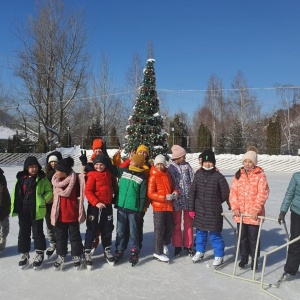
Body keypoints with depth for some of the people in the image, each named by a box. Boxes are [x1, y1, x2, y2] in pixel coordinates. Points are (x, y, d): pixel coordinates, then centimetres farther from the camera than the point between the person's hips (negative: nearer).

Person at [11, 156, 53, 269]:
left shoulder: (42, 179, -6)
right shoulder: (20, 178, 4)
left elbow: (49, 191, -3)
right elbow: (16, 193, 9)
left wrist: (42, 201, -14)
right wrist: (14, 207, 3)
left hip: (36, 210, -4)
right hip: (23, 210, 4)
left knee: (37, 233, 6)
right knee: (23, 233, 12)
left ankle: (39, 254, 20)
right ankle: (24, 254, 26)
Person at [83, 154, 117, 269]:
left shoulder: (109, 173, 5)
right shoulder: (92, 175, -11)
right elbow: (88, 191, -17)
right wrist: (96, 202, -25)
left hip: (107, 206, 5)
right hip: (94, 206, -5)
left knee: (107, 229, 13)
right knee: (92, 230, 2)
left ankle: (107, 251, 28)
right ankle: (87, 253, 13)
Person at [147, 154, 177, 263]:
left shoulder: (167, 174, 9)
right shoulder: (153, 177, -11)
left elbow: (172, 186, 21)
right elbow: (150, 194, -16)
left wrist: (175, 192, -2)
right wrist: (165, 197, -22)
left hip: (169, 206, 6)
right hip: (158, 207, -6)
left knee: (169, 228, 16)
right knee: (159, 229, 0)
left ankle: (164, 244, 40)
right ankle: (158, 252, 11)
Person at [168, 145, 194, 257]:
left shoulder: (187, 165, 4)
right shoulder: (170, 168, -4)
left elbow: (192, 180, 4)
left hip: (188, 198, 3)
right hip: (177, 200, -3)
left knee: (188, 224, 11)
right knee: (176, 225, 9)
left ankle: (188, 246, 23)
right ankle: (177, 247, 21)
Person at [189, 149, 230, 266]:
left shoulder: (218, 177, -11)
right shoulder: (198, 175, 0)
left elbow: (225, 194, -2)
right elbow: (192, 192, 2)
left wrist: (216, 202, 8)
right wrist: (191, 208, 1)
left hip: (214, 212, -4)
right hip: (199, 210, 4)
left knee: (215, 234, 4)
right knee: (200, 232, 18)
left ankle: (219, 255, 22)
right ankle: (199, 251, 37)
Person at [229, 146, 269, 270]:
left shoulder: (260, 175, -6)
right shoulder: (238, 175, 6)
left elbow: (262, 194, -12)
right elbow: (233, 191, 3)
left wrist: (256, 210, -17)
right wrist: (235, 207, -7)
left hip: (254, 213, -4)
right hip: (240, 213, 4)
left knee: (253, 237, 6)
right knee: (242, 236, 15)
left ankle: (254, 259, 24)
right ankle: (243, 257, 31)